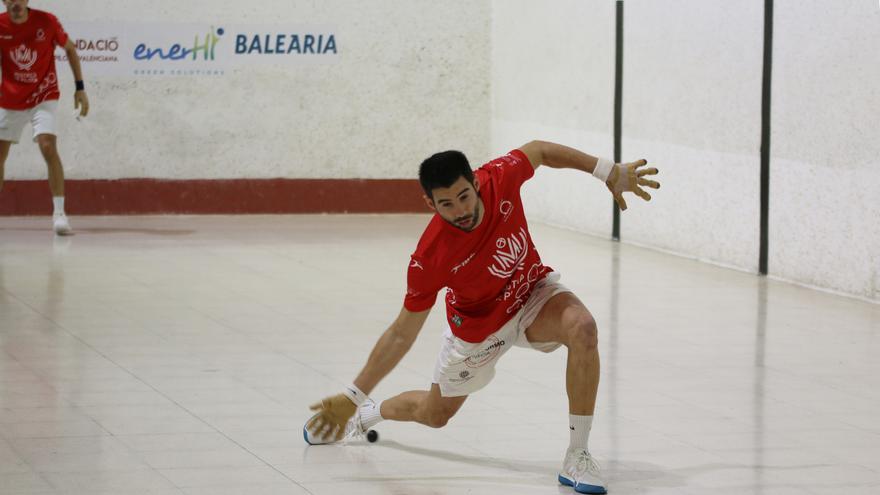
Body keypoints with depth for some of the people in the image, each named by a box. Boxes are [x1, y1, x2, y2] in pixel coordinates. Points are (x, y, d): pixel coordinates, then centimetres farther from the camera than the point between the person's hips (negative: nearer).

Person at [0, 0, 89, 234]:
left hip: (43, 96, -3)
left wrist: (80, 88, -3)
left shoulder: (46, 21, -15)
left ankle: (59, 213, -21)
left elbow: (70, 49, 0)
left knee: (48, 146, -23)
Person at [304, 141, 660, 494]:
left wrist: (610, 172, -2)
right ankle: (364, 415, 54)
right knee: (434, 414, 18)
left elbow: (538, 150, -5)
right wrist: (353, 396, -23)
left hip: (533, 291, 2)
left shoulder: (500, 178, -30)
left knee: (582, 329, -33)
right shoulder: (430, 258, -36)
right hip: (478, 326, -2)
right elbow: (402, 334, -23)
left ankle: (577, 459, -22)